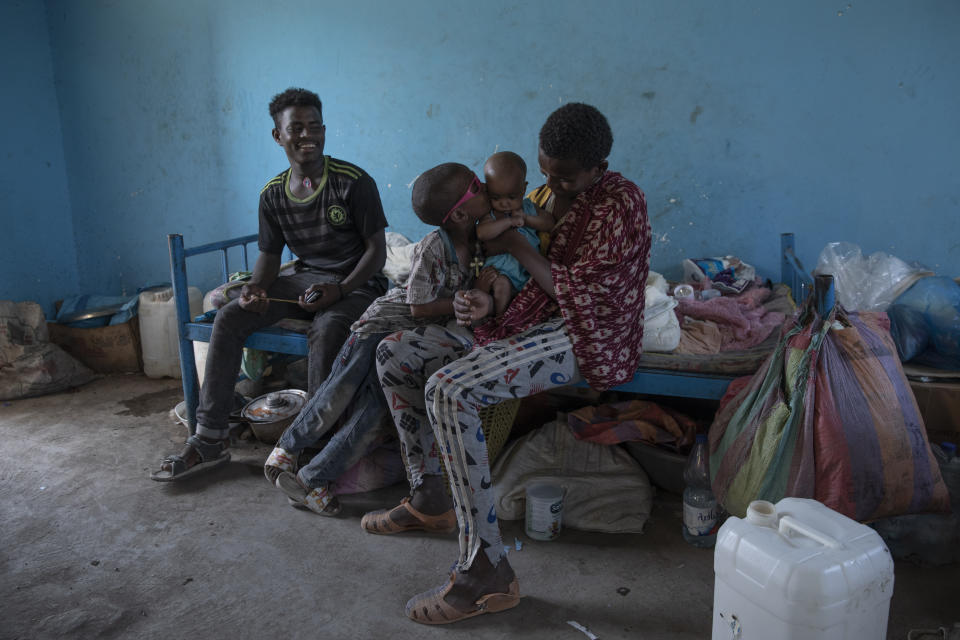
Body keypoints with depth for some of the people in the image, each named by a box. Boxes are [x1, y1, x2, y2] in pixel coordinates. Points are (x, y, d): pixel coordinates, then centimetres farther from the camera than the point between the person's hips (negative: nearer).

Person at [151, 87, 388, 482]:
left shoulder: (354, 182, -10)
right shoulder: (272, 194, 6)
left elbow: (377, 250, -9)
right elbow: (269, 255, 11)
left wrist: (339, 290, -24)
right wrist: (256, 287, -13)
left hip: (357, 283, -5)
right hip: (305, 278, 5)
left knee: (326, 328, -38)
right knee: (229, 318, -14)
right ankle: (209, 440, -11)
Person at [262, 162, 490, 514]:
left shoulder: (478, 237, -1)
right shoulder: (433, 248, -22)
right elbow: (420, 308, -18)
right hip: (385, 322, -5)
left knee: (375, 411, -5)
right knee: (339, 396, -2)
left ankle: (313, 479, 1)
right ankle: (287, 447, 21)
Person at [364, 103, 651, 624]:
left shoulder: (621, 203, -12)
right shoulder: (542, 196, 14)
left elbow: (583, 293, -20)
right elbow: (521, 280, 14)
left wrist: (515, 244, -13)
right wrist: (485, 300, -7)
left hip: (582, 335, -9)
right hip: (529, 323, 10)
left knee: (447, 390, -32)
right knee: (395, 352, 4)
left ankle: (485, 571, -27)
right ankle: (428, 497, 15)